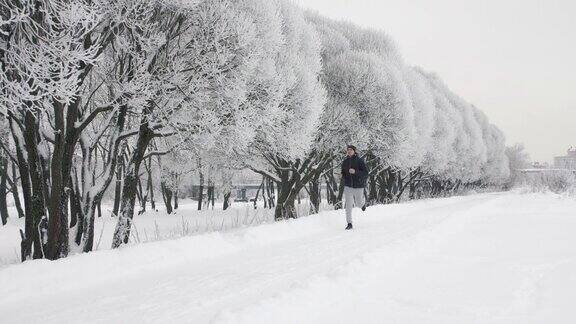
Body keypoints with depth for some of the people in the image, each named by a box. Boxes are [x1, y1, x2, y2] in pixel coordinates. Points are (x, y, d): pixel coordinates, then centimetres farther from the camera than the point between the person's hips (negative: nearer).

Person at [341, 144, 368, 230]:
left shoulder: (360, 161, -10)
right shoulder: (345, 162, 3)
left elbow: (366, 173, -14)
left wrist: (355, 172, -26)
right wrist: (342, 175, 0)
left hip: (358, 186, -2)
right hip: (348, 186, 3)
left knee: (358, 203, 12)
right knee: (348, 205, -4)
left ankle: (362, 203, 50)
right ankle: (349, 224, 3)